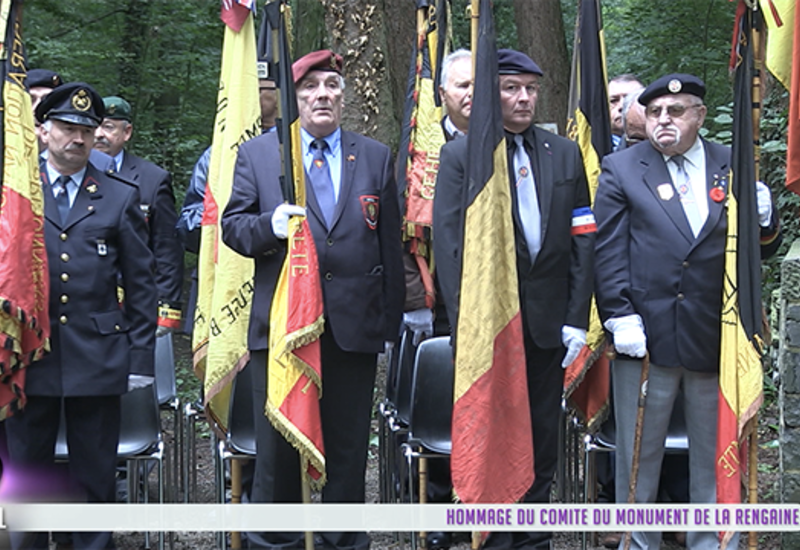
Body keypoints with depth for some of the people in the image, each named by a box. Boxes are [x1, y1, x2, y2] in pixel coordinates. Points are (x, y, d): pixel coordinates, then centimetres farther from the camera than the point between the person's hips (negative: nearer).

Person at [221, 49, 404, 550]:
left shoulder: (376, 157, 12)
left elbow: (390, 245, 12)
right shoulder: (256, 154, 8)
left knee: (349, 448, 8)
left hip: (356, 326, 1)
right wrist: (269, 226, -17)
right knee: (278, 448, 5)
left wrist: (391, 323, 8)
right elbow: (232, 225, 6)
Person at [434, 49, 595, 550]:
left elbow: (583, 239, 7)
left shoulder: (566, 154, 10)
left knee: (543, 445, 10)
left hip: (548, 323, 3)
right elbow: (449, 244, -5)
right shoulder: (460, 154, 1)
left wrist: (577, 318, 0)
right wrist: (466, 323, -12)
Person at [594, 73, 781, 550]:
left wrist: (764, 219, -12)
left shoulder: (734, 167, 7)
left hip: (717, 337, 2)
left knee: (716, 457, 13)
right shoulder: (621, 169, 2)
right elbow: (609, 251, -3)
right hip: (647, 335, -2)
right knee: (638, 456, 8)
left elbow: (763, 249, 10)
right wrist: (620, 316, -12)